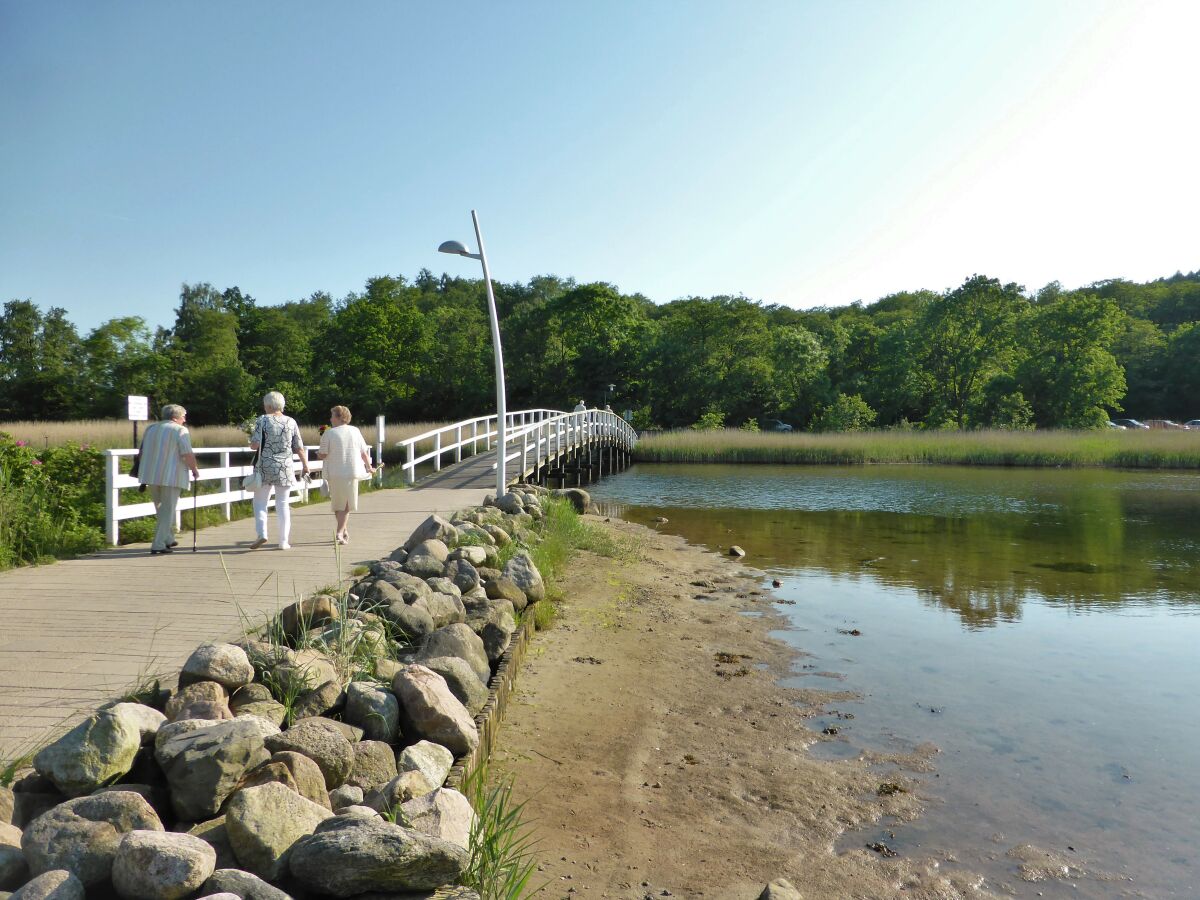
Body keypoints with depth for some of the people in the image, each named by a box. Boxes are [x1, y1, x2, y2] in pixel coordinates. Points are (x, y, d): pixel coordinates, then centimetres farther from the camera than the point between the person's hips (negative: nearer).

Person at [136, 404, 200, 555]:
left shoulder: (150, 428, 15)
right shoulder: (180, 430, -5)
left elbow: (141, 453, 20)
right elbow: (188, 455, -13)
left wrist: (143, 471, 29)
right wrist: (194, 470, 1)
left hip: (151, 475, 7)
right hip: (171, 476, -6)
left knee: (161, 509, 20)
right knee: (167, 510, -1)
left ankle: (168, 539, 28)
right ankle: (158, 545, -6)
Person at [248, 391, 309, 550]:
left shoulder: (262, 421, -6)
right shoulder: (291, 422, 3)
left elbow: (254, 445, -10)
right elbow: (299, 448, 4)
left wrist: (251, 437, 12)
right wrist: (305, 465, 15)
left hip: (265, 467, -2)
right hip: (285, 468, 2)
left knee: (260, 501, 10)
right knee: (283, 503, 8)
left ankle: (262, 533, -8)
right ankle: (284, 541, 8)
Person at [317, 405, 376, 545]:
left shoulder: (329, 433, -7)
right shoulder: (355, 431, 2)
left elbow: (323, 455, -8)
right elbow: (364, 452, 5)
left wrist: (318, 454, 15)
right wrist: (369, 467, 20)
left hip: (334, 474, -1)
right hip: (351, 473, 1)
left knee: (337, 505, 16)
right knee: (346, 505, 9)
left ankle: (344, 532, 25)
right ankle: (340, 532, -4)